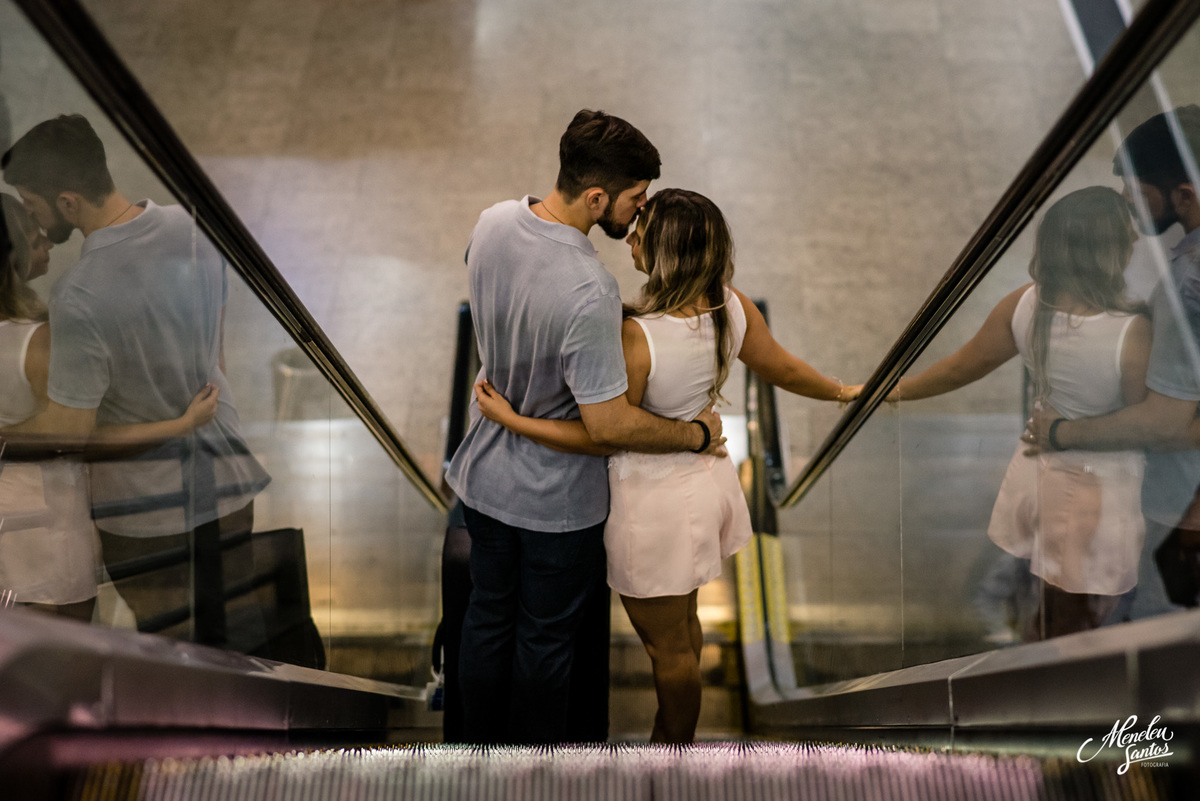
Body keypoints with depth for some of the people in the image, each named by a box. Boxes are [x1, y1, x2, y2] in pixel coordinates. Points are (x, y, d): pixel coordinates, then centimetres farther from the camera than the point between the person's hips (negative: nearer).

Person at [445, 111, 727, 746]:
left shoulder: (494, 222, -11)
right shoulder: (590, 293, -35)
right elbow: (609, 425, -30)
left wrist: (630, 309, 5)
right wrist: (699, 434, -14)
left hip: (483, 476, 7)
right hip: (557, 501, -7)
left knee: (487, 617, 25)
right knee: (546, 639, 16)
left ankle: (481, 748, 47)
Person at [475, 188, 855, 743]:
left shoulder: (636, 337, -32)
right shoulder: (733, 307, -11)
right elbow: (785, 371, 3)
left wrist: (509, 419, -15)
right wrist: (841, 392, 23)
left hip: (656, 504, -7)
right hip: (706, 476, 8)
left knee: (667, 646, 17)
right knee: (681, 624, 29)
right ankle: (674, 727, 51)